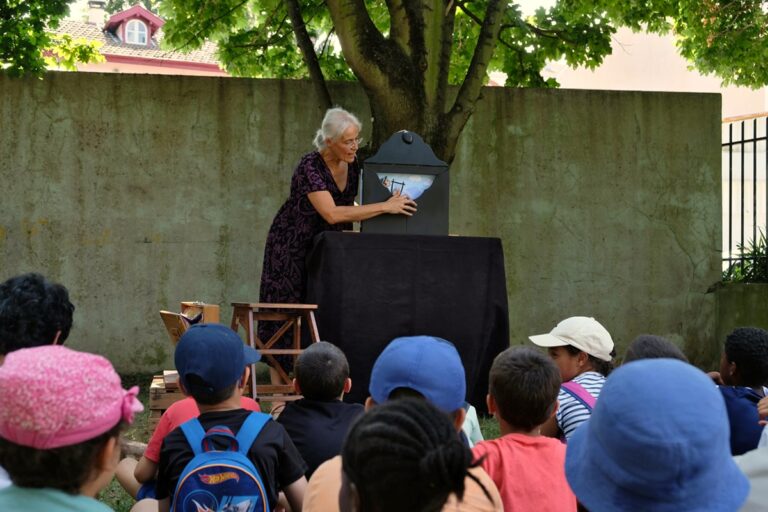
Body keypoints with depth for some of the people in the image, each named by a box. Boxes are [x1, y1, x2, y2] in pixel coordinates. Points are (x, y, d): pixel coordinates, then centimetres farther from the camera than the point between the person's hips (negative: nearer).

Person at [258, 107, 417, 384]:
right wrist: (385, 207, -33)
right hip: (293, 244, -6)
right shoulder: (310, 166, -24)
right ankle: (278, 386, -1)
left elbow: (349, 205, 11)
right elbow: (332, 214, -35)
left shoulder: (353, 164, -4)